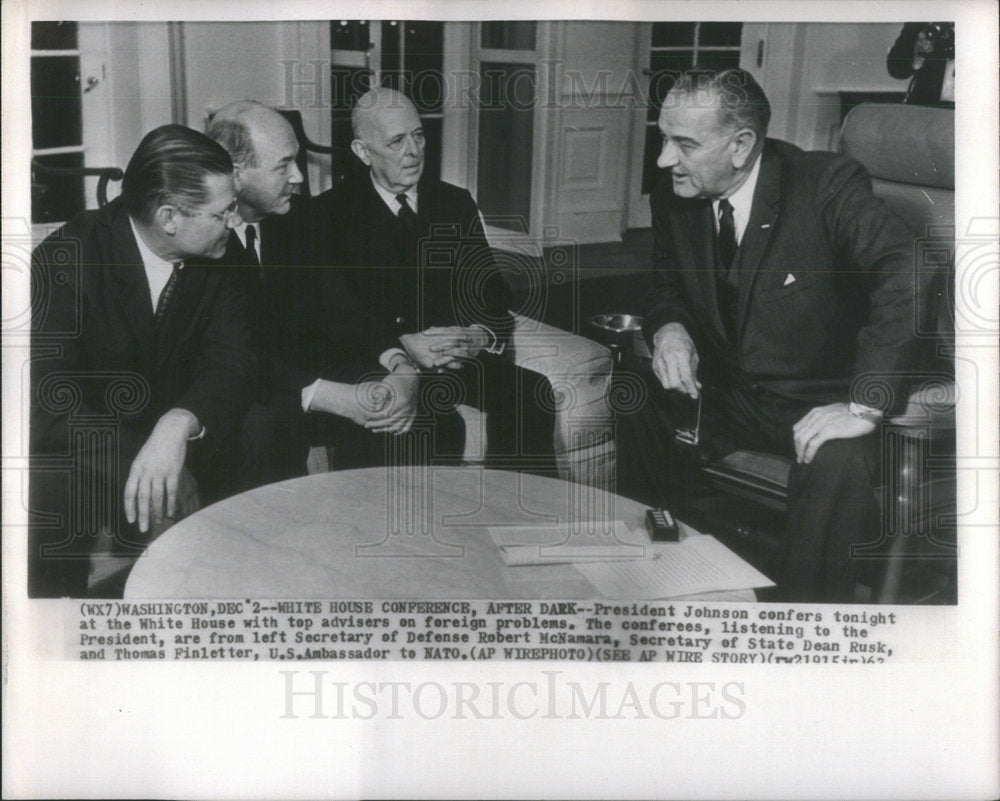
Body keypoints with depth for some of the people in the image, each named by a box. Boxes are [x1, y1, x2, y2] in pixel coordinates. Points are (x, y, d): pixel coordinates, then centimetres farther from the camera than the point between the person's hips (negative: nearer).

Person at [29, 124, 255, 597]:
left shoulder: (216, 262, -5)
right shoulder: (65, 260, -19)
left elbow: (230, 362, -14)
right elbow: (48, 402, -25)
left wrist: (179, 424, -36)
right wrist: (135, 465, -37)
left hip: (173, 447, 4)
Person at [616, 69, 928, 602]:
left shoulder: (827, 186, -19)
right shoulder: (673, 197, -2)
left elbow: (906, 278, -31)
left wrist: (865, 404, -37)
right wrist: (669, 328, -11)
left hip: (819, 404, -5)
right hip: (723, 392, 5)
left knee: (837, 464, -35)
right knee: (636, 410, -17)